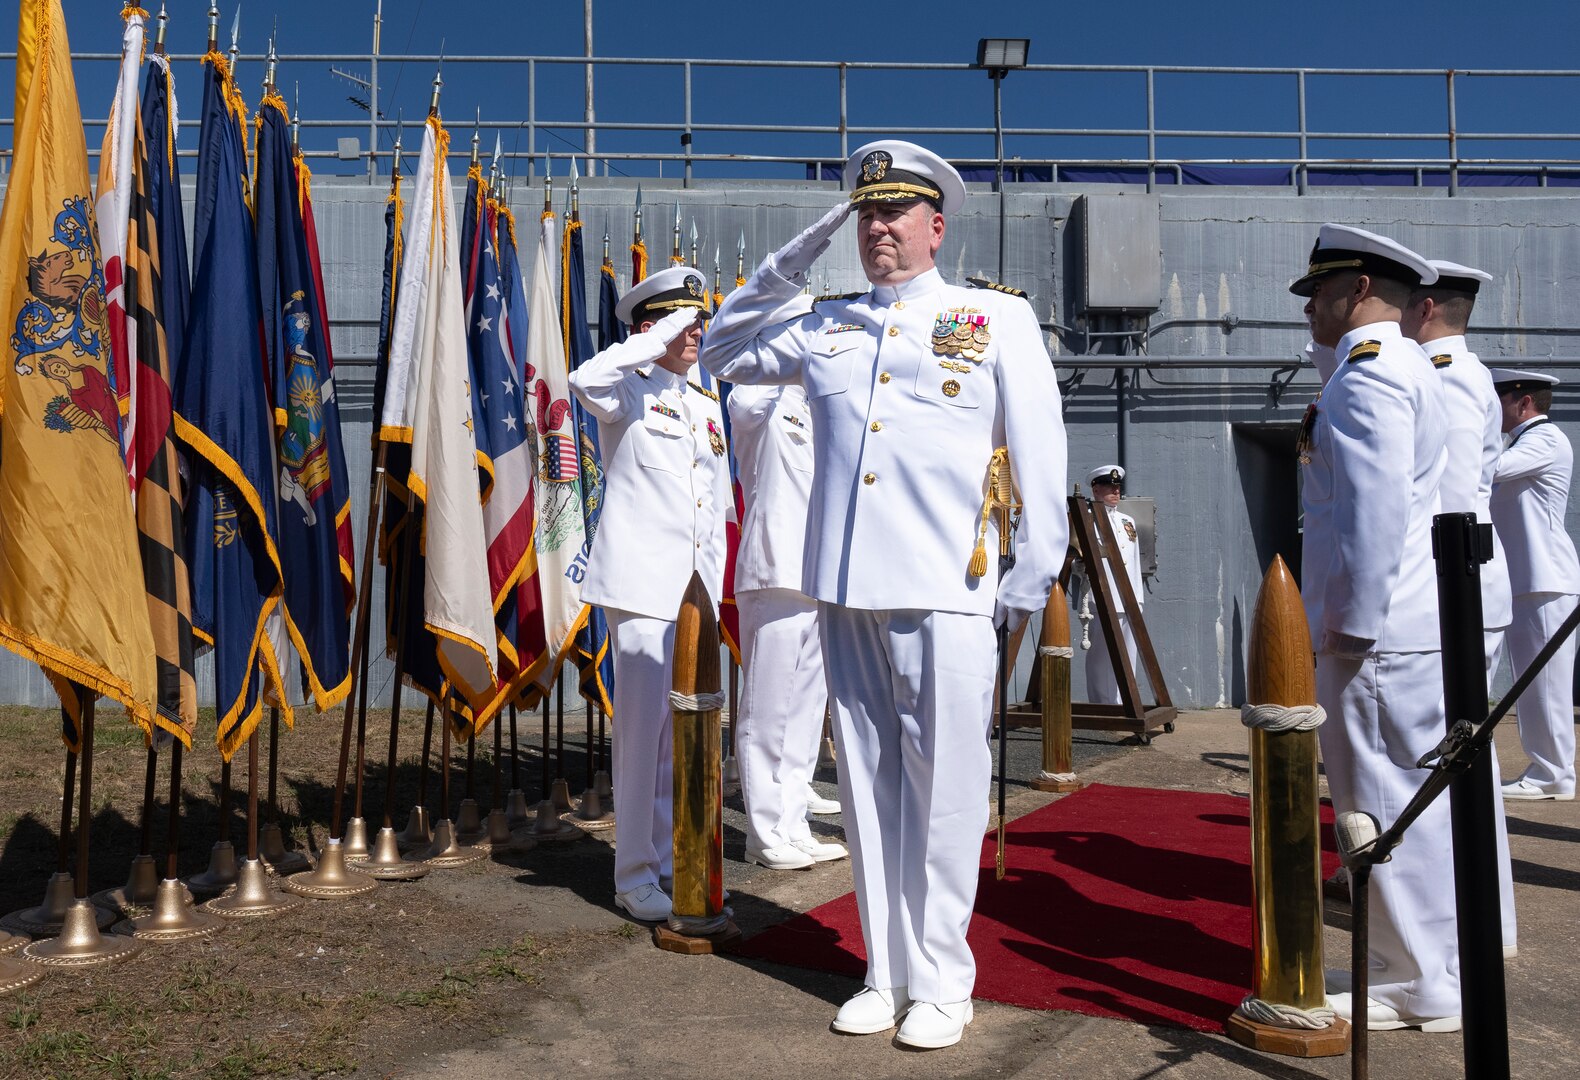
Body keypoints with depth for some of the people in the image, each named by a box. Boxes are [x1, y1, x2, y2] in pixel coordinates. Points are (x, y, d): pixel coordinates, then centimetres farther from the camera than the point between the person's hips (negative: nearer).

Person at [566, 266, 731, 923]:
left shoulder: (707, 406, 18)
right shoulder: (630, 391, -2)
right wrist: (659, 340, -17)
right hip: (643, 585, -7)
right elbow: (585, 380, -28)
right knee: (645, 727, -5)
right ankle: (635, 876, 6)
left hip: (697, 591, 7)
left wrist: (713, 591, 17)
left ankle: (671, 860, 26)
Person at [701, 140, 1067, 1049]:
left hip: (946, 596, -4)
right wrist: (793, 263, 15)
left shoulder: (999, 317, 8)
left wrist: (1030, 585, -4)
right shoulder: (826, 327, 17)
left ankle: (942, 983, 15)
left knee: (943, 790, 0)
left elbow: (1040, 456, 3)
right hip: (846, 593, 4)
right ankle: (887, 974, 22)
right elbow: (725, 352, 27)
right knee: (870, 786, 9)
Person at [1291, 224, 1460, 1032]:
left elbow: (1376, 506, -21)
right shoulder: (1403, 365, 20)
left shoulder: (1368, 368, -13)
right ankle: (1415, 969, 27)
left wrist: (1353, 625, -19)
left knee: (1387, 807, -2)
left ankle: (1423, 991, 10)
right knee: (1403, 805, 15)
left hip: (1378, 632, -11)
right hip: (1408, 625, 11)